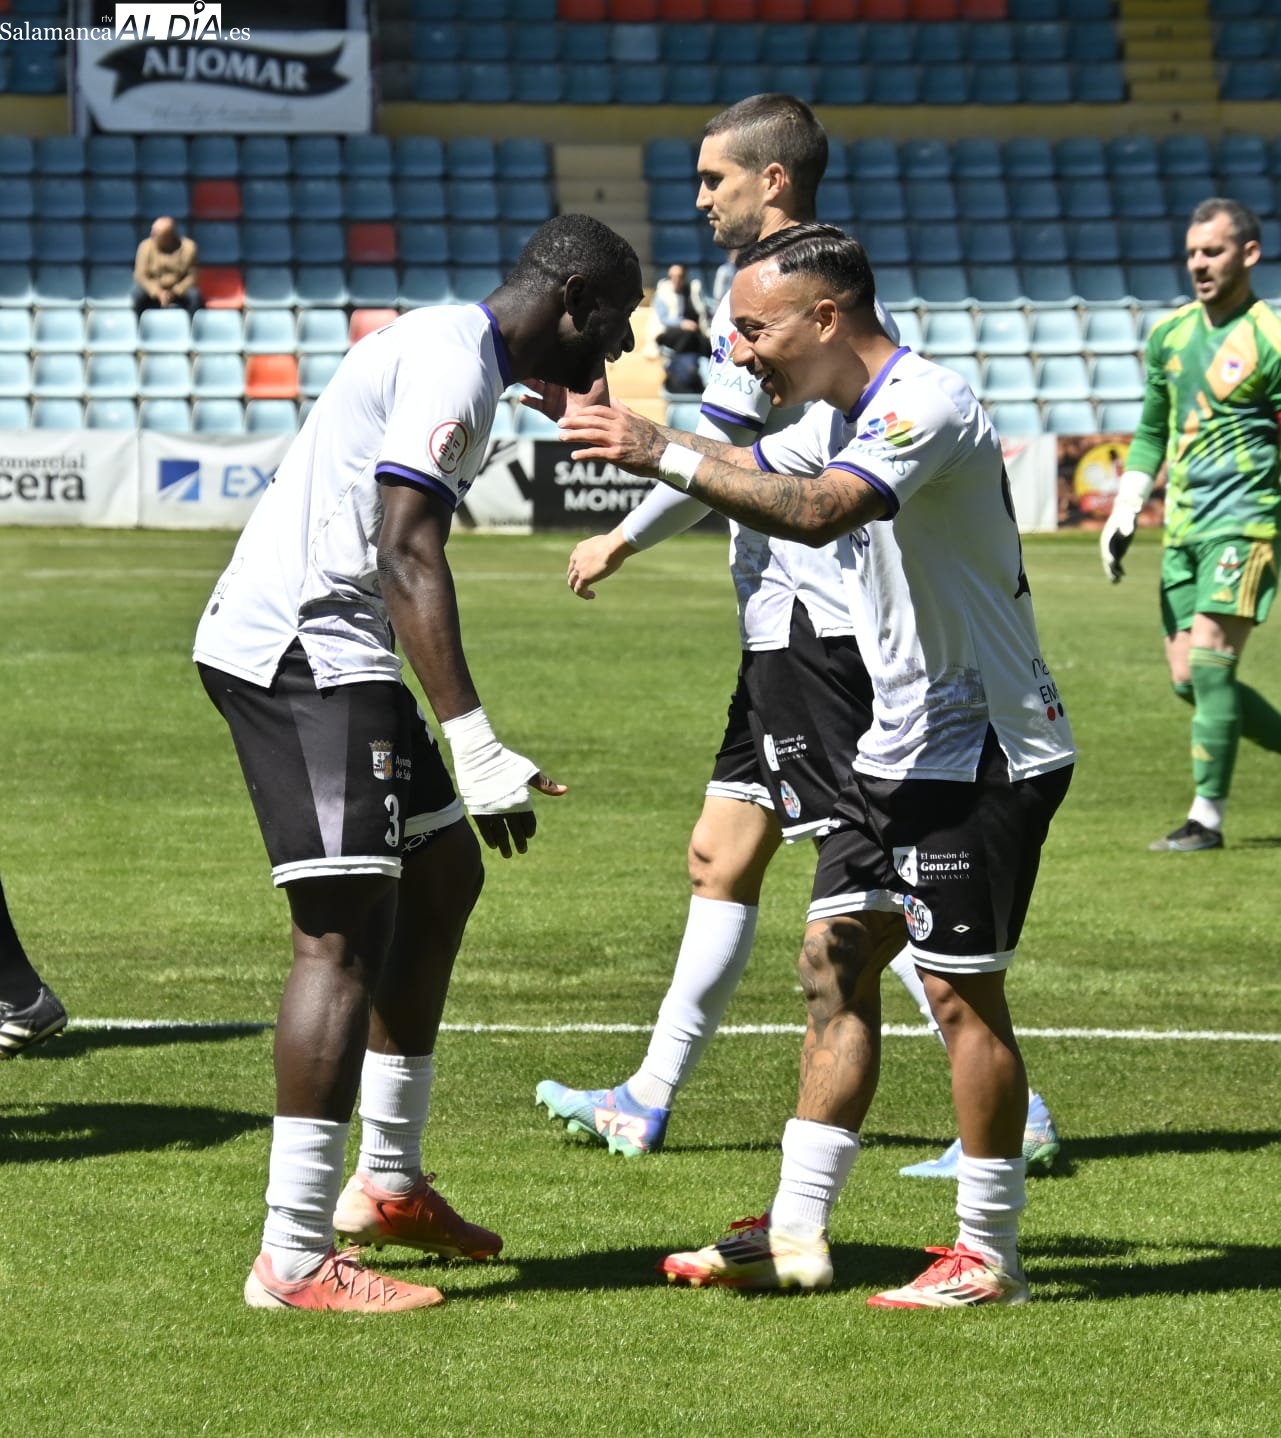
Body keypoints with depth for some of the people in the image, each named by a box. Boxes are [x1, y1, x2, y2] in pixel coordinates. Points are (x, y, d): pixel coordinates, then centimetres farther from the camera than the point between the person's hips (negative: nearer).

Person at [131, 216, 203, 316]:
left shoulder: (188, 247, -15)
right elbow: (140, 276, -13)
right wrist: (158, 292, -27)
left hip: (179, 289, 0)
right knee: (138, 294, -31)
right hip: (153, 289, 0)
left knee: (195, 296, -30)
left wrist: (174, 292, -24)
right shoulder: (146, 246, -14)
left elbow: (191, 277, -10)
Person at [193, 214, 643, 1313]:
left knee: (443, 873, 18)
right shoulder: (456, 363, -14)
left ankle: (387, 1183, 26)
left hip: (302, 641, 11)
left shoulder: (450, 346, 19)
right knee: (346, 933, -13)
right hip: (302, 648, -11)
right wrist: (474, 746, -29)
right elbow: (407, 557, -24)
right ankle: (294, 1256, -15)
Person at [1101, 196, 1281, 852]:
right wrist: (1122, 516, 14)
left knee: (1209, 663, -14)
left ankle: (1207, 818, -8)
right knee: (1189, 679, 5)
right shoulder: (1170, 334, 11)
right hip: (1182, 525, 7)